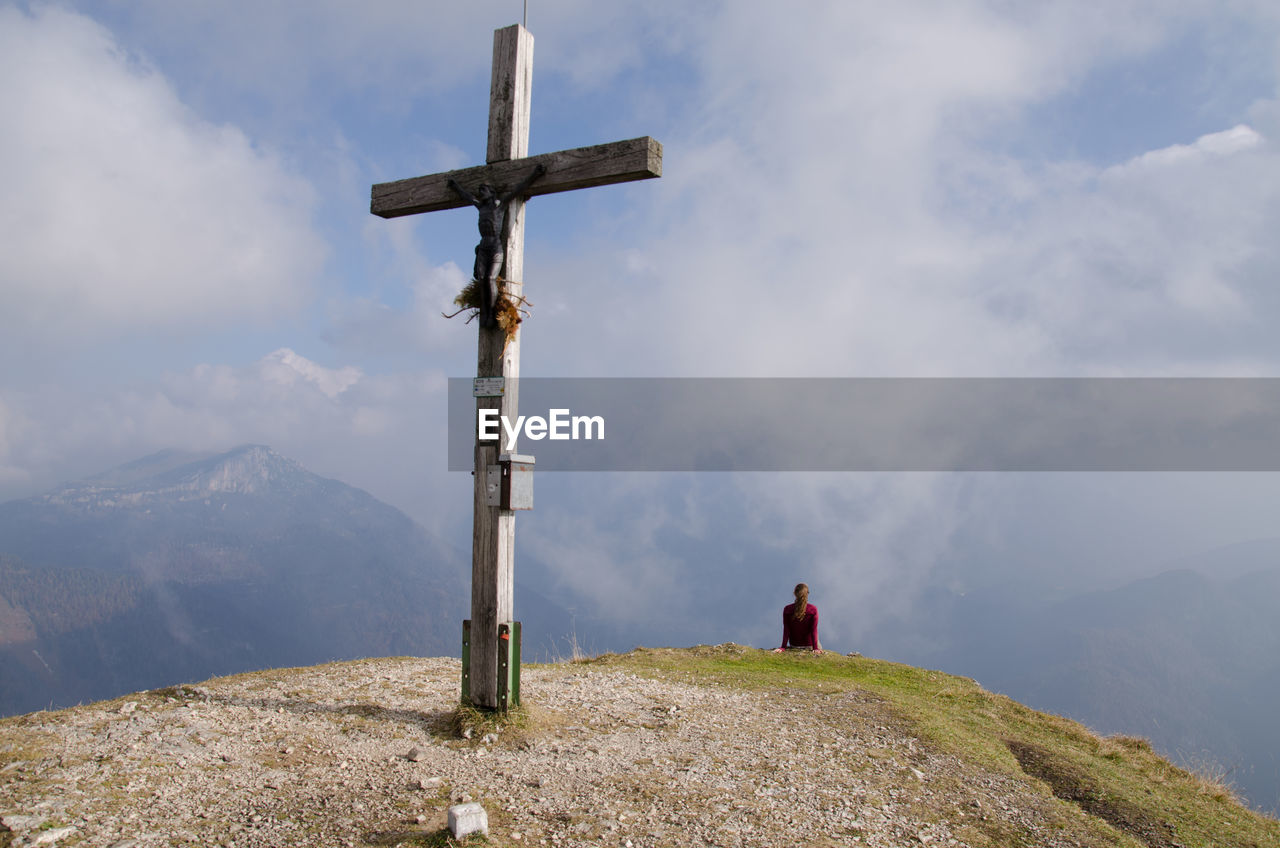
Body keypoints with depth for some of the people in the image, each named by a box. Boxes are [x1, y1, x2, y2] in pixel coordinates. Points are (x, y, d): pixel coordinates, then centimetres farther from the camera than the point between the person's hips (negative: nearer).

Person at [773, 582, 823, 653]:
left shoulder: (787, 610, -13)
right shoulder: (813, 610, -17)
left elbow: (786, 630, -14)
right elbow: (814, 630, -18)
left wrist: (783, 647, -12)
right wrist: (815, 648, -16)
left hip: (794, 646, 2)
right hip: (810, 645, -2)